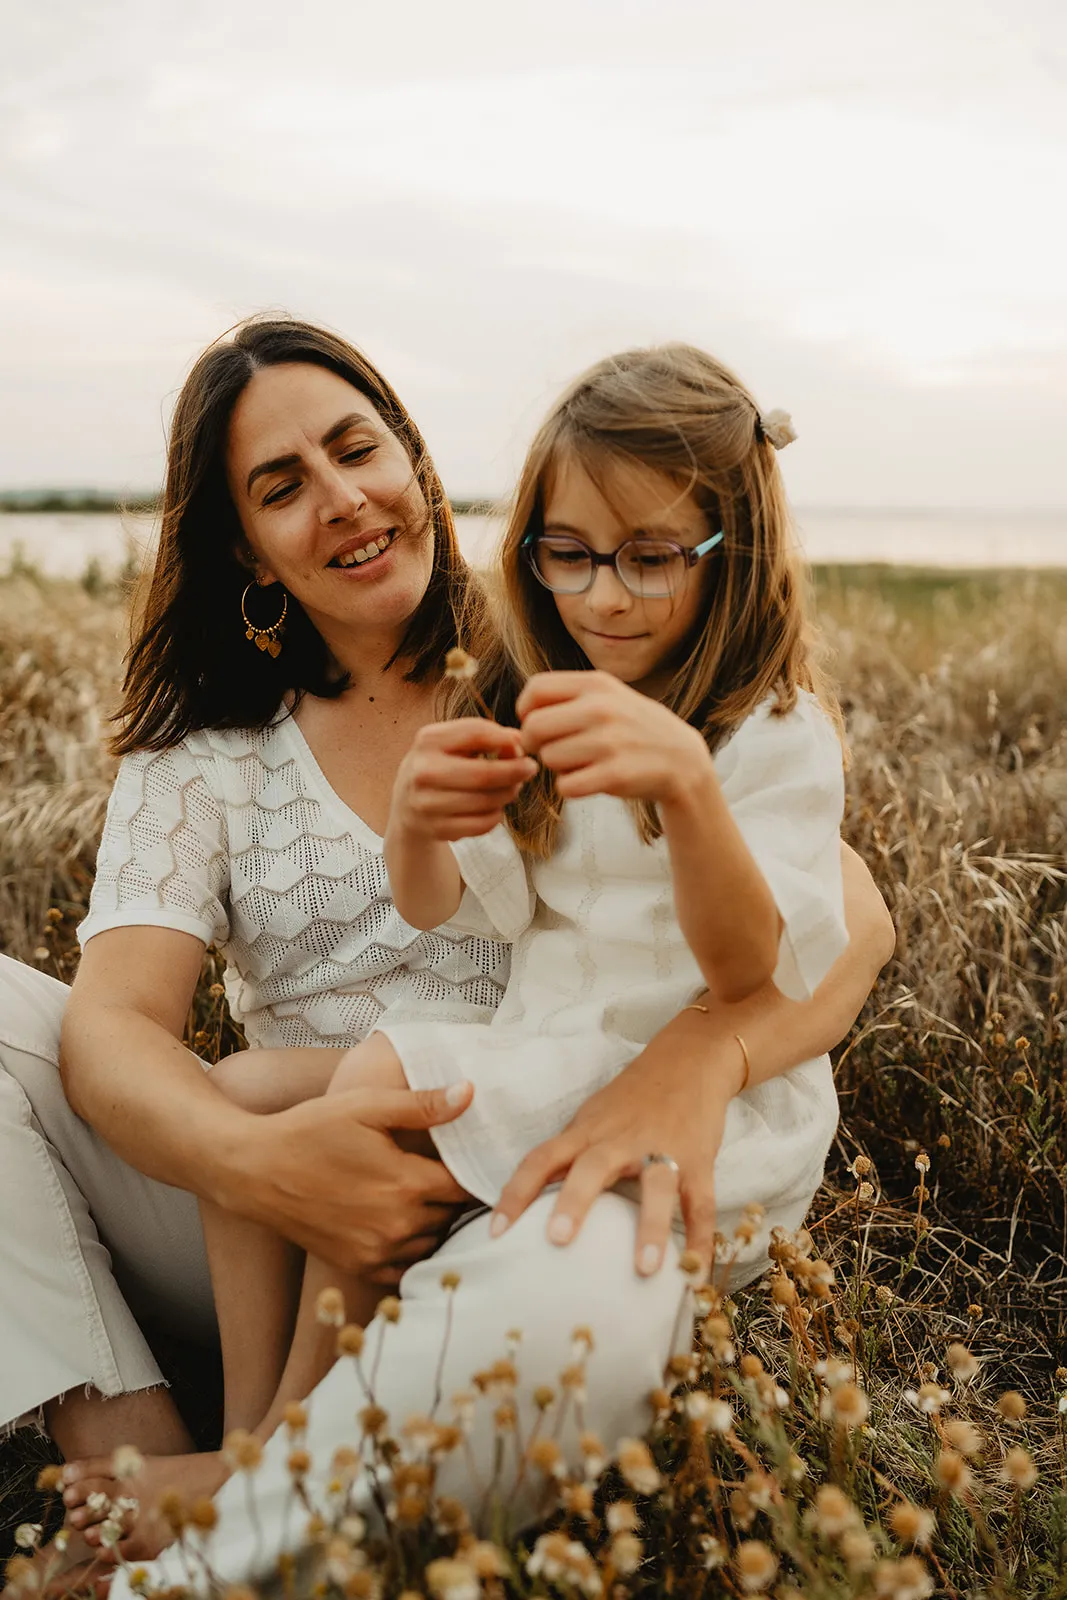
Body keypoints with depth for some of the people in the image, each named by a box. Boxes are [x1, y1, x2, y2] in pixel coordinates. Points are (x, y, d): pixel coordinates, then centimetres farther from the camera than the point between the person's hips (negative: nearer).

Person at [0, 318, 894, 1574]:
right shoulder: (200, 752, 8)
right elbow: (115, 1018, -6)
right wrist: (253, 1162, -28)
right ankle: (135, 1462, -18)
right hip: (265, 1232, 3)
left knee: (590, 1294, -38)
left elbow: (848, 913, -7)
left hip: (509, 1217, -2)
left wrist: (696, 1058, -30)